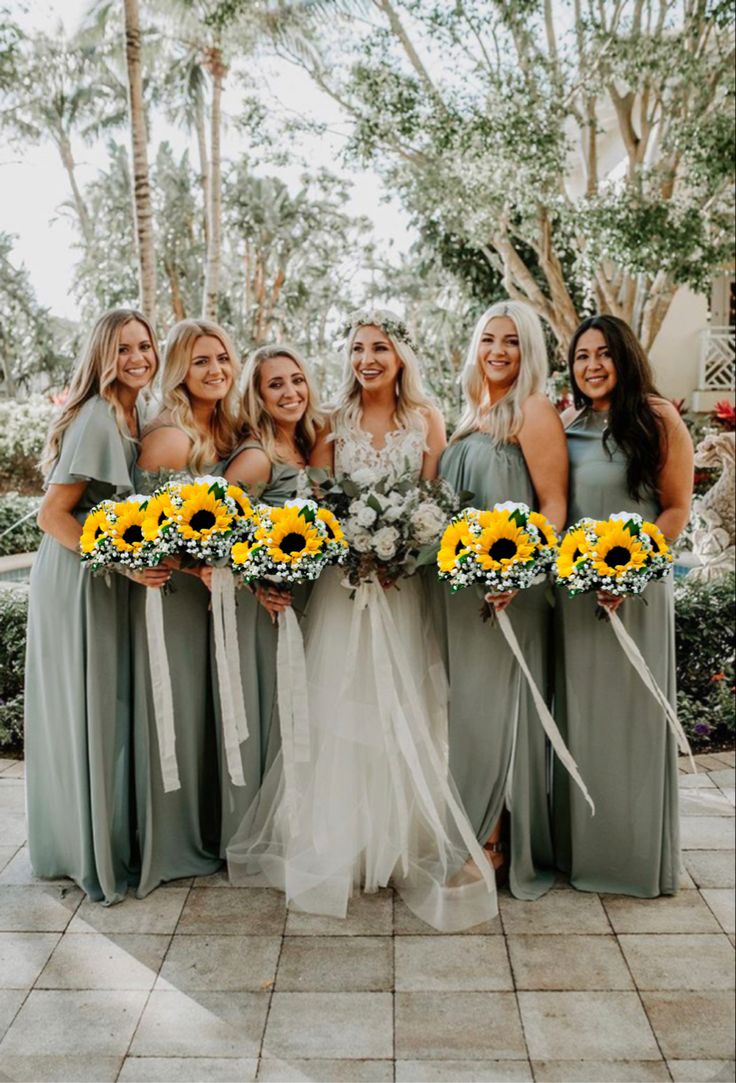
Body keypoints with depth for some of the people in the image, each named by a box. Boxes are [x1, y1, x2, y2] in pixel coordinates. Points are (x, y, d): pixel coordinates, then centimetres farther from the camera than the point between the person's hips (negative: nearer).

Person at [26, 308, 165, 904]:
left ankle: (112, 840, 32)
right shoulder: (96, 418, -17)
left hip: (111, 581, 8)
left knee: (111, 709, 16)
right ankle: (90, 853, 19)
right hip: (76, 580, -8)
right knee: (83, 711, 3)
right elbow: (53, 514, -20)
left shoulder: (134, 416, 9)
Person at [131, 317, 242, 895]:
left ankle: (207, 834, 33)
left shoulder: (228, 430, 6)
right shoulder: (169, 437, -17)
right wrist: (203, 568, -25)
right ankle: (172, 845, 21)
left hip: (213, 587, 8)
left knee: (214, 710, 15)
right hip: (170, 591, -7)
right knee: (175, 712, 3)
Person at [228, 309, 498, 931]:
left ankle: (408, 844, 15)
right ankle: (338, 843, 16)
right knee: (340, 707, 2)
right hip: (342, 576, 1)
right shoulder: (334, 423, 6)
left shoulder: (426, 419, 5)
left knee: (402, 707, 2)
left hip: (405, 578, 0)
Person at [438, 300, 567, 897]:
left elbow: (554, 505, -15)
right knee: (467, 704, 14)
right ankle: (478, 831, 29)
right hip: (460, 584, 8)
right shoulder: (472, 416, 16)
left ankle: (499, 841, 15)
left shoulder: (534, 411, -7)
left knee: (498, 706, 0)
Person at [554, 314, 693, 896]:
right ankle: (581, 846, 26)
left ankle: (640, 854, 23)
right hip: (572, 585, 4)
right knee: (578, 713, 10)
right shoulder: (567, 424, 9)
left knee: (631, 712, 4)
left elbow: (677, 508, -6)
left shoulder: (657, 419, -5)